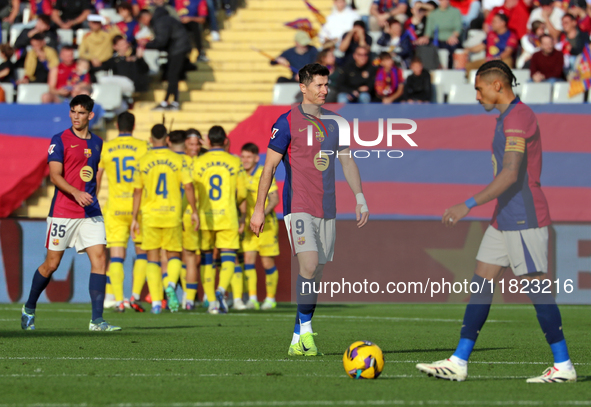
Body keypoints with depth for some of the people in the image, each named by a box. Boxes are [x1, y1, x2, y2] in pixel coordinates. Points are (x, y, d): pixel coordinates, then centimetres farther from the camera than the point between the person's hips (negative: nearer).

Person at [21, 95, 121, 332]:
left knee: (99, 258, -10)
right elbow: (55, 175, -14)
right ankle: (29, 308, 26)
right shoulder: (60, 140, -4)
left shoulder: (97, 143, 12)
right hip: (63, 212, -4)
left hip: (91, 213, 4)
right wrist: (76, 193, -28)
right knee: (52, 263, 3)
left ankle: (97, 320, -12)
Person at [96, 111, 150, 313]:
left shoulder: (105, 148, 4)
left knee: (116, 256, 2)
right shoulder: (142, 146, -2)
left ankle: (118, 301, -7)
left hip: (114, 208, 1)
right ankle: (135, 295, 1)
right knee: (142, 253, 13)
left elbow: (96, 178, 8)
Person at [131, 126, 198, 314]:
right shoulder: (178, 160, -1)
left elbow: (137, 192, 2)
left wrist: (134, 218, 7)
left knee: (153, 259, 6)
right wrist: (194, 211, 3)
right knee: (174, 256, 13)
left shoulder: (143, 161, 0)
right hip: (173, 215, 0)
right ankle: (170, 285, -16)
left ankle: (156, 302, 0)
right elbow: (188, 187, -6)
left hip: (150, 215, 0)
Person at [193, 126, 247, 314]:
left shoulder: (198, 162, 0)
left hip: (204, 217, 1)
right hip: (227, 217, -1)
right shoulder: (235, 162, 2)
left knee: (206, 259, 12)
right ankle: (221, 290, -28)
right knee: (228, 258, -2)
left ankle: (212, 302, 10)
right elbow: (242, 193, 4)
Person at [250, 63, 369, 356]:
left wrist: (359, 197, 9)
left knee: (316, 274, 5)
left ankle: (297, 339, 12)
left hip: (327, 209, 6)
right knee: (309, 265, -21)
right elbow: (270, 165, -5)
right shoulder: (287, 122, -5)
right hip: (299, 207, -6)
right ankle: (306, 332, -16)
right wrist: (259, 208, -8)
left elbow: (347, 161, 18)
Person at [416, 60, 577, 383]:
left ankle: (563, 367, 0)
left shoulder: (518, 117, -15)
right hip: (505, 219, 10)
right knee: (481, 283, 6)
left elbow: (510, 174, -24)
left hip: (524, 220, -10)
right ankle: (458, 363, 6)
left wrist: (469, 205, -24)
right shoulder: (508, 117, 17)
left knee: (536, 287, -6)